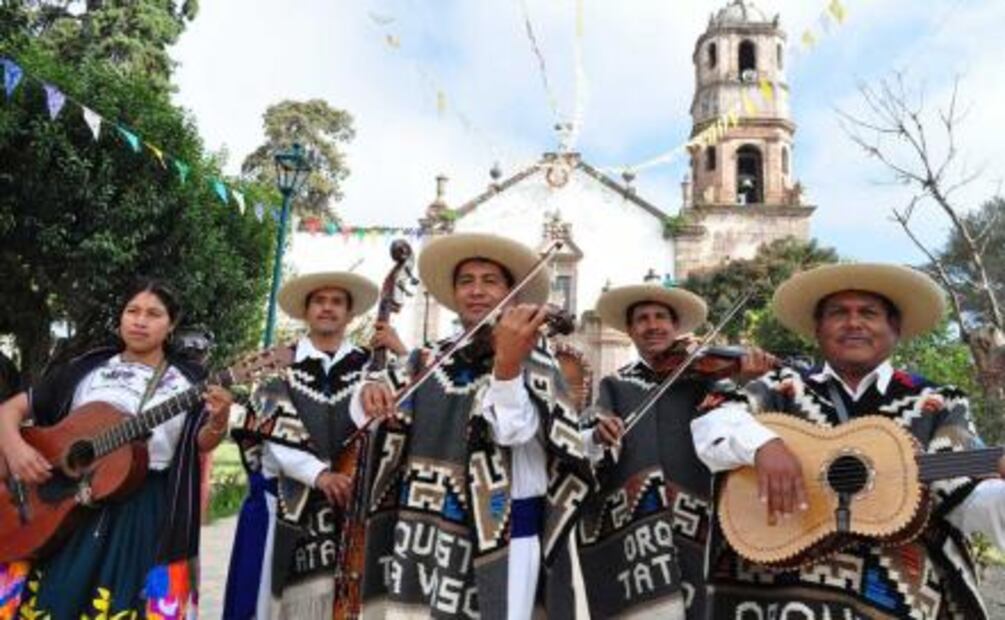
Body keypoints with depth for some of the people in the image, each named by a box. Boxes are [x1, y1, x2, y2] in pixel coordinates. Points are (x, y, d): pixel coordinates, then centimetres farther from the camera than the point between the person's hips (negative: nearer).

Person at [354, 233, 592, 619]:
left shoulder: (533, 359, -8)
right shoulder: (429, 359, 6)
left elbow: (514, 430, -24)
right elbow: (365, 417, 4)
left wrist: (507, 363, -41)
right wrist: (369, 395, -19)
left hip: (500, 535, -4)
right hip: (421, 530, 4)